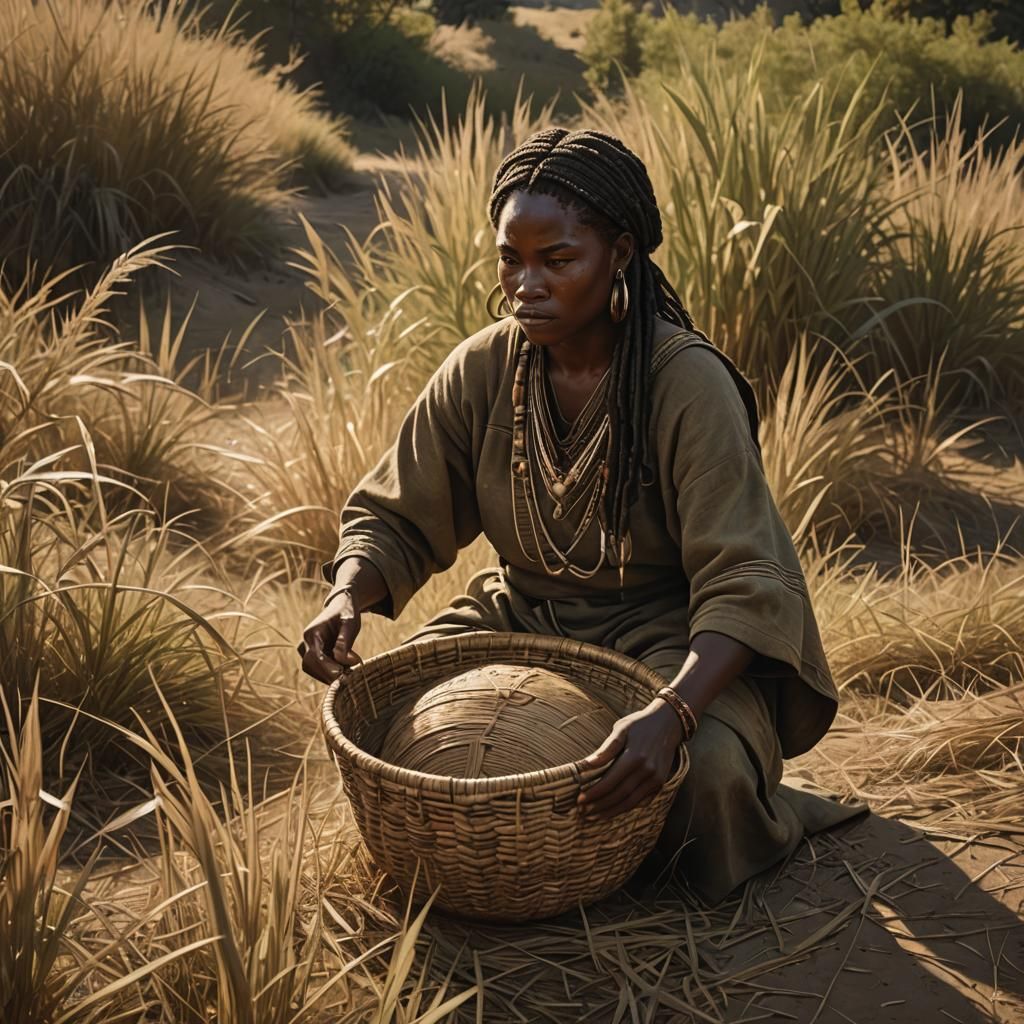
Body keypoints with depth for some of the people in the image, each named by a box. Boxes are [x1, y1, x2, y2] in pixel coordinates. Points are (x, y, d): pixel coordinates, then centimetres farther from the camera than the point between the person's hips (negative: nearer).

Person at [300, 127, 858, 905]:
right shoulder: (482, 369, -8)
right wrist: (348, 598, -25)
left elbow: (744, 587, -28)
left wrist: (671, 713, -45)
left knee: (706, 771, -32)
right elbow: (394, 518, -2)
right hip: (524, 617, 5)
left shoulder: (689, 385, -23)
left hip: (665, 637, -4)